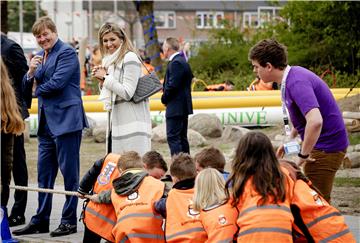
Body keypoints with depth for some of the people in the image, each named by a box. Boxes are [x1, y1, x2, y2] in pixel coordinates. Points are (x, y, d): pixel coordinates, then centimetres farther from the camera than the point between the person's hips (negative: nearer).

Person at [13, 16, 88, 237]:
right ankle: (41, 220, 18)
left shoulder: (67, 53, -9)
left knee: (69, 171, -2)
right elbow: (28, 85, 14)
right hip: (46, 121, 9)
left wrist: (39, 90, -1)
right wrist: (31, 71, -6)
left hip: (66, 119, -9)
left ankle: (69, 221, 4)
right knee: (44, 173, 11)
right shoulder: (41, 55, 17)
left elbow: (57, 83, -18)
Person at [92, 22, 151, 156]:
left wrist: (106, 77, -9)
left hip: (132, 123, -9)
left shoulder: (130, 58, -9)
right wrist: (102, 81, 4)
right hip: (116, 121, 9)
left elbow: (127, 93, -16)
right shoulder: (110, 60, 17)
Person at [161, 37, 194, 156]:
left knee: (173, 138, -10)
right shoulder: (182, 61, 16)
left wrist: (164, 98, -6)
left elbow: (172, 85, -22)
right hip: (183, 106, 11)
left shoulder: (176, 63, -16)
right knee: (182, 137, 15)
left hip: (176, 108, -11)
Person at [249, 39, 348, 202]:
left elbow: (315, 121, -38)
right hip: (321, 144, 10)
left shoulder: (297, 82, -26)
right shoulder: (292, 76, 7)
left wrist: (303, 155, -27)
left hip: (326, 148, -10)